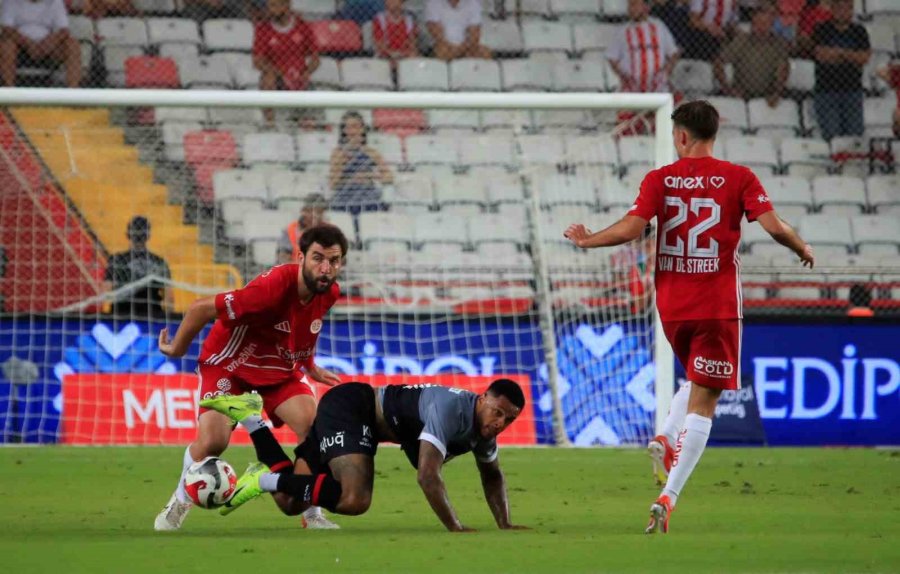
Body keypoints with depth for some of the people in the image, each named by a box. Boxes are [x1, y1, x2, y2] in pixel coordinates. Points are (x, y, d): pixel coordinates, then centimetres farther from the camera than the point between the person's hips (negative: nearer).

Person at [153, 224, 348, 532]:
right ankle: (179, 503, 10)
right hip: (229, 363, -5)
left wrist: (309, 365, 20)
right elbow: (202, 308, -27)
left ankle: (312, 515, 1)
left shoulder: (329, 293, -12)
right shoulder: (273, 287, -36)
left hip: (279, 367, 6)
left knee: (314, 426, -17)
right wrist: (177, 348, -11)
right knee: (213, 440, -21)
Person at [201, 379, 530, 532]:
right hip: (351, 406, -9)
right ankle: (268, 480, -14)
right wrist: (456, 530, -34)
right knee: (354, 500, -32)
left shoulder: (483, 423, -1)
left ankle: (250, 417, 16)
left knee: (291, 503, 9)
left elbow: (491, 475, 18)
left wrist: (504, 525, 6)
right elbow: (427, 476, -36)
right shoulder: (452, 411, -30)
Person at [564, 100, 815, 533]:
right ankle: (667, 497, -16)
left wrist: (587, 240, 8)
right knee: (704, 403, -3)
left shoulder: (659, 179, 0)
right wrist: (803, 249, 9)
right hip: (718, 305, -3)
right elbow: (773, 225, -10)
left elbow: (630, 228, -9)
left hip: (671, 305, 3)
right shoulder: (737, 178, -3)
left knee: (697, 381, 29)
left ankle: (666, 438, 3)